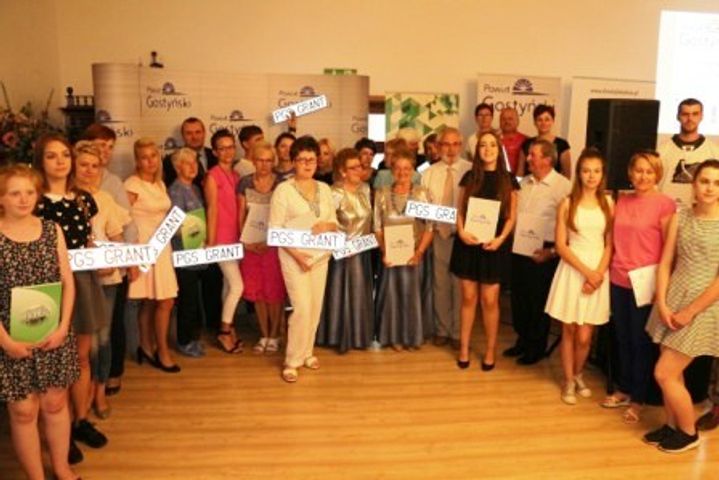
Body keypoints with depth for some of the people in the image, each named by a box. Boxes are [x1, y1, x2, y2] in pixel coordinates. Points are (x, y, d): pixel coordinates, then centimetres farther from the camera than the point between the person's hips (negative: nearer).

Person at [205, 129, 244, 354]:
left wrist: (243, 236, 10)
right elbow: (212, 210, -12)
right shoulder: (213, 176, -10)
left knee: (228, 285, 13)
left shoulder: (236, 175, 11)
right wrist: (210, 242, -12)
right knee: (237, 285, -7)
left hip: (235, 238, 7)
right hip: (222, 238, -7)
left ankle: (228, 329, 23)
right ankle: (224, 332, 7)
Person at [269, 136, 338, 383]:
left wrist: (327, 226, -11)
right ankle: (293, 360, 6)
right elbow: (275, 229, -10)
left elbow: (334, 222, 12)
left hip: (320, 255, 5)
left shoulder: (324, 189, 9)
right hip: (294, 256, -5)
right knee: (302, 308, -10)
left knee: (316, 307, 10)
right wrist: (296, 254, -19)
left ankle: (307, 352, 28)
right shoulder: (283, 189, -7)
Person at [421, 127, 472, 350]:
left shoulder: (471, 171, -5)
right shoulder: (429, 173, 7)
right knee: (440, 283, 11)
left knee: (460, 284, 6)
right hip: (438, 233, 3)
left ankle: (458, 332, 22)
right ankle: (442, 330, 27)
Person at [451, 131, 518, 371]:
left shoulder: (508, 180, 2)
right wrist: (461, 232, -12)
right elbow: (460, 211, 6)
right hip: (468, 243, 1)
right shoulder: (469, 177, 5)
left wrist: (500, 238, -14)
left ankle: (490, 350, 18)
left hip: (494, 246, -1)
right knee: (468, 298, 7)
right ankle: (464, 348, 18)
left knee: (490, 300, 2)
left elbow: (511, 217, 1)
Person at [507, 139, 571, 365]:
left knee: (538, 300, 8)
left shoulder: (563, 186, -13)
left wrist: (552, 251, -17)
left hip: (543, 252, -6)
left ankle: (536, 347, 26)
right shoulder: (524, 183, 9)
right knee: (519, 296, 16)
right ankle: (522, 340, 35)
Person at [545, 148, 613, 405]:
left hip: (598, 273, 1)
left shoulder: (608, 204, 5)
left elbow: (610, 244, 3)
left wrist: (599, 273, -11)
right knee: (569, 331, 7)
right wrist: (586, 271, -12)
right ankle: (568, 381, 24)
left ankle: (578, 375, 28)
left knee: (584, 336, 1)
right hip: (572, 271, -1)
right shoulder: (567, 204, -1)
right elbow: (561, 246, -5)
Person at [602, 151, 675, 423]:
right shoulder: (622, 201, 8)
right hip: (618, 280, 5)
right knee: (622, 338, 15)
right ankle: (624, 389, 31)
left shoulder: (665, 204, -10)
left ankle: (638, 399, 20)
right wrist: (606, 270, 9)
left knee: (641, 342, 6)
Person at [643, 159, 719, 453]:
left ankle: (689, 433, 19)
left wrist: (690, 311, -12)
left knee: (664, 373, -3)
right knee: (673, 373, 13)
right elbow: (665, 263, 4)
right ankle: (671, 426, 32)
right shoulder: (680, 217, 4)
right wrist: (662, 304, -6)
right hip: (672, 301, 4)